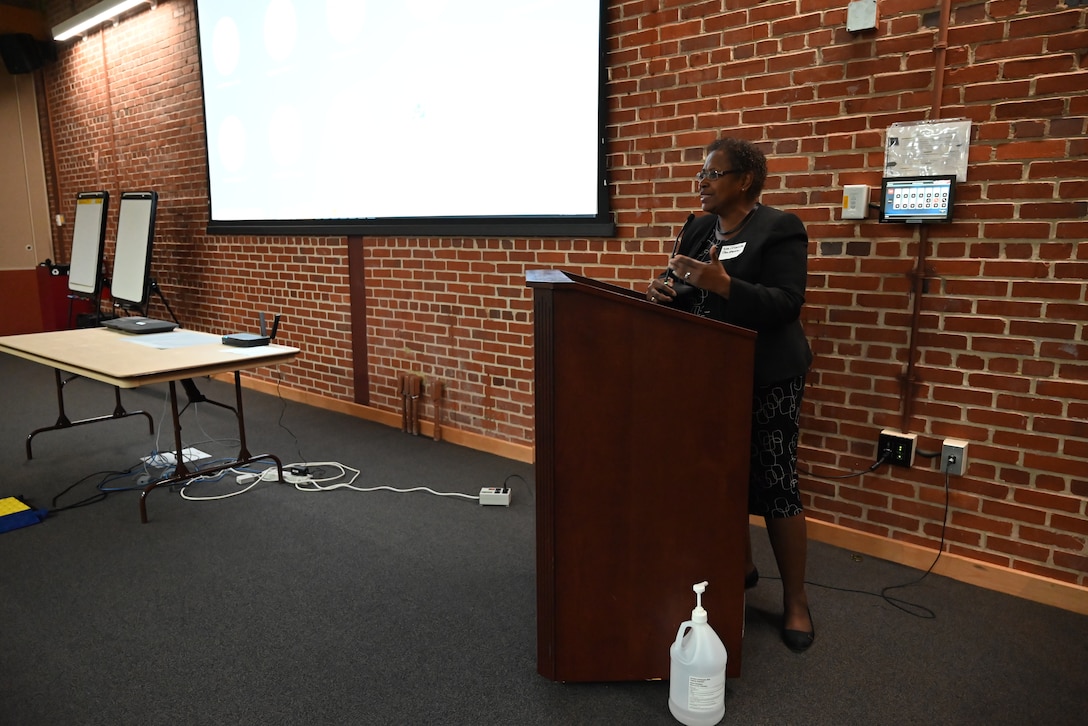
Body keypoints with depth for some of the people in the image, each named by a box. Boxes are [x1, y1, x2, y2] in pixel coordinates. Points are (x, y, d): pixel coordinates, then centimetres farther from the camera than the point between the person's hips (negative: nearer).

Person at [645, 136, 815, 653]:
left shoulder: (780, 229, -9)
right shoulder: (697, 228, 12)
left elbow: (786, 304, -18)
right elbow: (680, 285, 11)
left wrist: (723, 285, -30)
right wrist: (663, 291, -13)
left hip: (766, 377, -6)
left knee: (776, 485, -1)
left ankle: (795, 599, 14)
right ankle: (739, 566, 34)